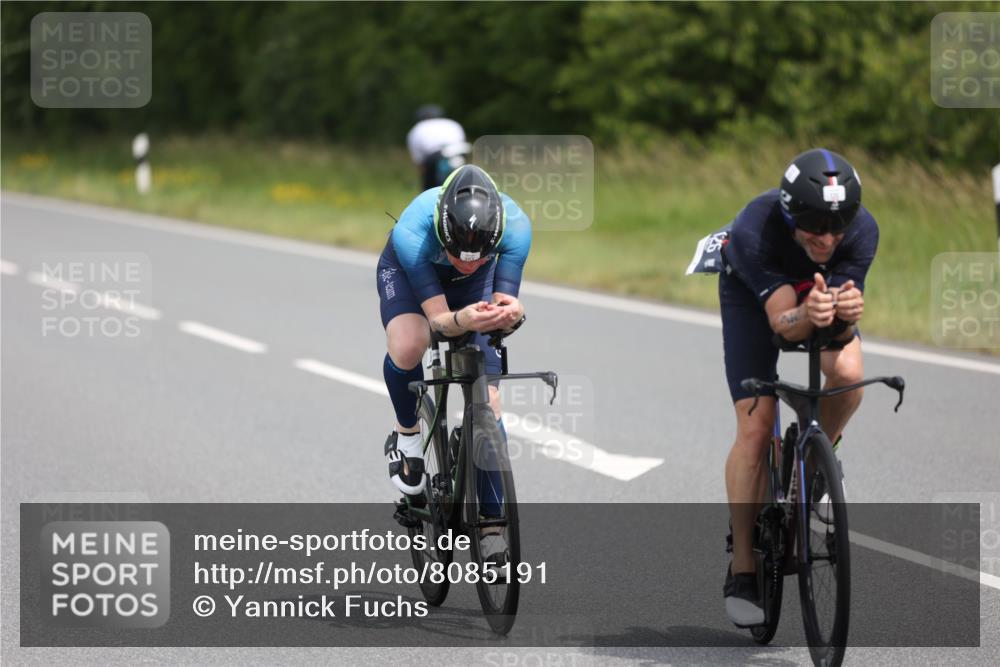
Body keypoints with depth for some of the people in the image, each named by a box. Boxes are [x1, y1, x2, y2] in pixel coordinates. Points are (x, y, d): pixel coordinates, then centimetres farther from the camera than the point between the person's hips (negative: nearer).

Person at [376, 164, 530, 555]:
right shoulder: (412, 233, -43)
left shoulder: (515, 226, -38)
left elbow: (505, 304, -34)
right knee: (408, 346, -34)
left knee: (487, 398, -6)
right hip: (406, 272, -2)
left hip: (474, 287, 2)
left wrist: (509, 314, -58)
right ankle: (407, 434, -3)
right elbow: (437, 319, -39)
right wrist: (463, 321, -61)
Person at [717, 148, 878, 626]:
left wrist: (845, 313, -56)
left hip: (824, 285, 2)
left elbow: (840, 332, -33)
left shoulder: (862, 230, -33)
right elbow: (783, 323, -41)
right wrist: (808, 314, -63)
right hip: (751, 289, -2)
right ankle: (741, 573, -4)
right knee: (755, 427, -13)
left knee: (848, 372, -29)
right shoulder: (755, 229, -40)